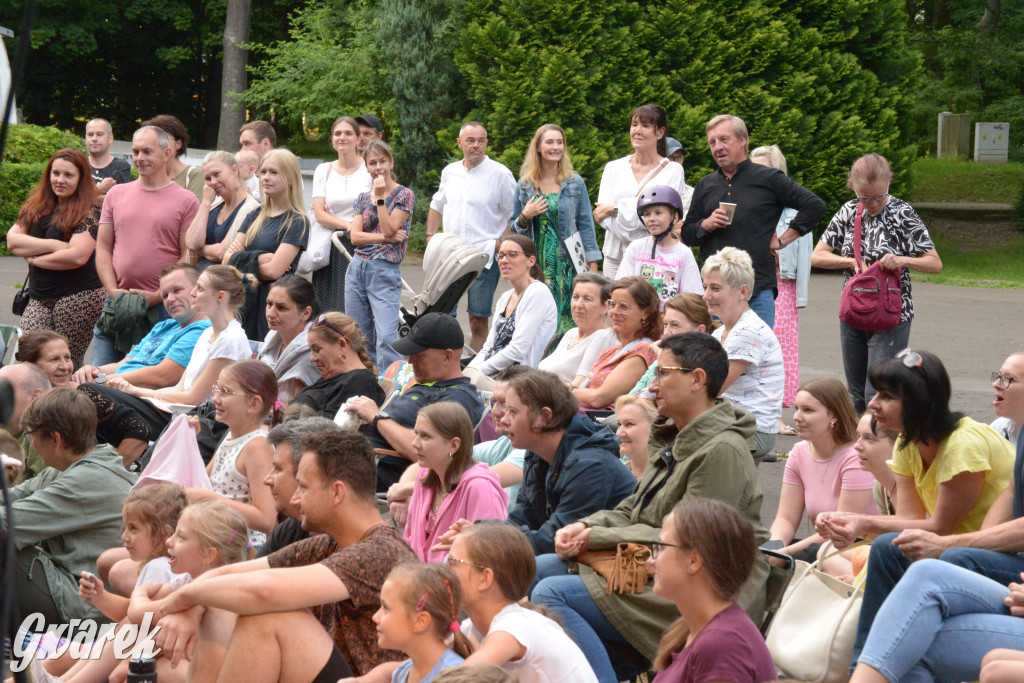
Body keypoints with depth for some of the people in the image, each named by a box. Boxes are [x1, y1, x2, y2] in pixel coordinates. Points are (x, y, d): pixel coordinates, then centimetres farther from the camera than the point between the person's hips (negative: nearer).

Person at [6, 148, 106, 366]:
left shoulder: (87, 213, -4)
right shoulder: (35, 208, 12)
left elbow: (78, 256, -16)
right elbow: (12, 241, -1)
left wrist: (34, 259, -5)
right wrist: (54, 245, -10)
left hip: (78, 297, -5)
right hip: (39, 299, 5)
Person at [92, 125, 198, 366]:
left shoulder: (186, 201, 2)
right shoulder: (116, 194, 13)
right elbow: (103, 247, 11)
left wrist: (158, 296, -12)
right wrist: (113, 290, -4)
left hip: (163, 307, -3)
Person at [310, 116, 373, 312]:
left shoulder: (370, 169, 3)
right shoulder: (323, 171, 10)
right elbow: (319, 214, 2)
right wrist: (348, 226, -14)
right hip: (332, 250, 2)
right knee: (330, 309, -3)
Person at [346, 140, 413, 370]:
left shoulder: (404, 195, -1)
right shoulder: (363, 198, 14)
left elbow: (389, 229, -11)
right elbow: (355, 236, 2)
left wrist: (380, 198, -12)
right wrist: (385, 237, -10)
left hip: (385, 271, -6)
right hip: (357, 269, 6)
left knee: (386, 338, -17)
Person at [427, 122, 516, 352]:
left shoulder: (500, 174, -3)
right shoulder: (450, 172, 12)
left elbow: (514, 214, 0)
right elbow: (437, 205, 26)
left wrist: (501, 242, -10)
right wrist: (431, 236, 15)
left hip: (484, 256, -4)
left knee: (478, 320, -3)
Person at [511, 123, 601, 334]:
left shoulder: (575, 183, 5)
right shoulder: (524, 186, 8)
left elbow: (586, 224, 5)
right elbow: (514, 228, 15)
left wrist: (592, 266, 0)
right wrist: (525, 217, -7)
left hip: (568, 263, -1)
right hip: (537, 264, 1)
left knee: (567, 320, -6)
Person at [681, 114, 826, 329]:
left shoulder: (769, 179, 3)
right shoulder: (705, 186, 16)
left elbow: (815, 206, 0)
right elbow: (686, 235, 18)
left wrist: (782, 240, -2)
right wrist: (706, 225, -3)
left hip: (758, 290, -4)